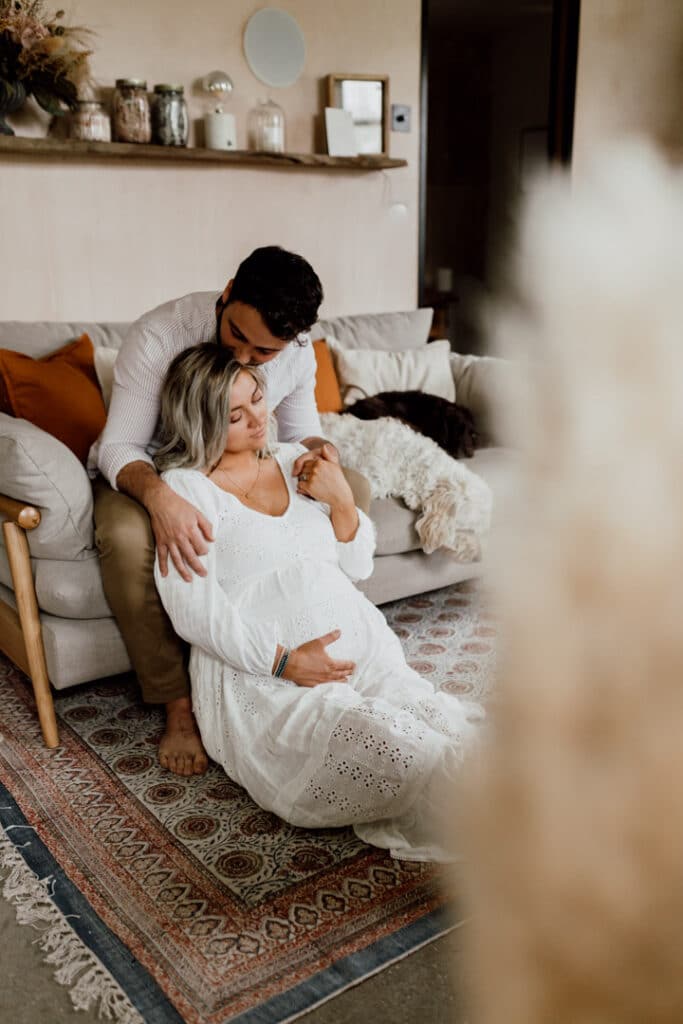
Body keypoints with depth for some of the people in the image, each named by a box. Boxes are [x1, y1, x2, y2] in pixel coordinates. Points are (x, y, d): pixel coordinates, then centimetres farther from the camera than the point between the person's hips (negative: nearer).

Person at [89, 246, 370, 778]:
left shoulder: (297, 351, -13)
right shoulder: (157, 336, -28)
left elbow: (301, 432, 0)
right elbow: (119, 447, -27)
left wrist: (319, 450, -27)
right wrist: (160, 497, -50)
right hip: (146, 473, -4)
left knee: (353, 489, -11)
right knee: (126, 538, -40)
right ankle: (179, 704, -22)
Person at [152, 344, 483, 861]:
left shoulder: (294, 460, 16)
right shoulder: (185, 487, -1)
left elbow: (359, 565, 18)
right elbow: (193, 610, -10)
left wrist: (341, 500, 1)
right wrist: (284, 662, -17)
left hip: (355, 645, 6)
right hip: (260, 673, -6)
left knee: (451, 728, -24)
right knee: (376, 740, -31)